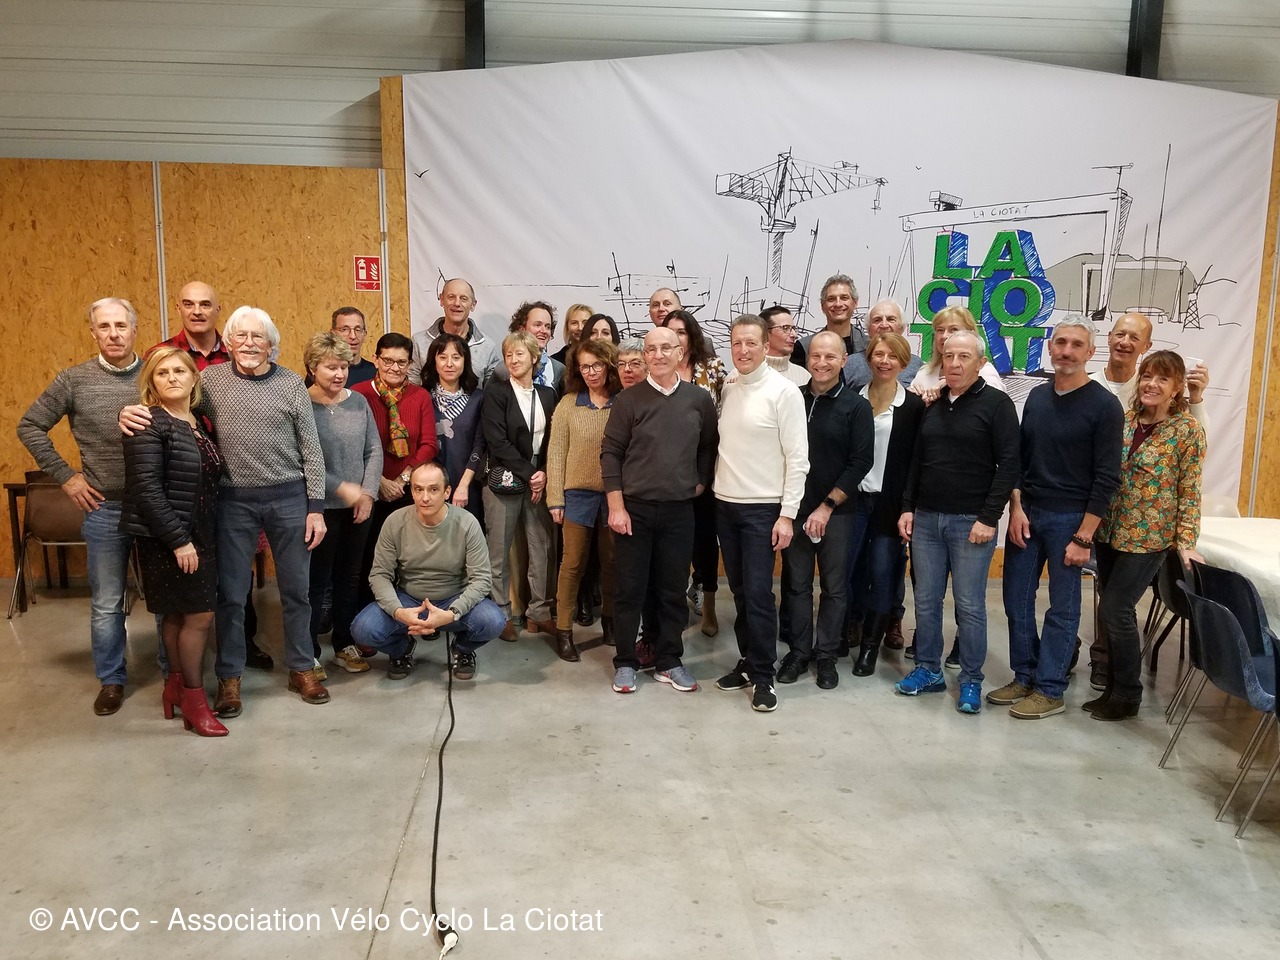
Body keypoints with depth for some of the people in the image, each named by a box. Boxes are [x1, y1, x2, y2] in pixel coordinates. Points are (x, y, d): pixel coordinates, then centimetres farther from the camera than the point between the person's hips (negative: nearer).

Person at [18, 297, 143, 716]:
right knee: (106, 603, 10)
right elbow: (29, 427, 6)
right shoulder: (74, 380, -2)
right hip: (105, 510, 0)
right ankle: (111, 680, 26)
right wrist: (65, 475, -1)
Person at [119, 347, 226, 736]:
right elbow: (146, 489, -19)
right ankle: (194, 697, 10)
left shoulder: (199, 424, 10)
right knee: (199, 615, -4)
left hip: (199, 534, 7)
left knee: (178, 615, 15)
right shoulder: (149, 426, -13)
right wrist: (178, 540, -21)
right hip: (167, 538, -7)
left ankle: (176, 686, 27)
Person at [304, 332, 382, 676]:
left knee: (350, 578, 15)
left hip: (359, 506, 5)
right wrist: (342, 489, -16)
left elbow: (374, 450, 6)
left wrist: (368, 493, -5)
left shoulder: (358, 401, 5)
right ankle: (308, 654, 17)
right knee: (316, 582, 4)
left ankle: (344, 645, 29)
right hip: (321, 507, -5)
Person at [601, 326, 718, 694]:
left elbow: (709, 448, 13)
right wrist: (616, 506, -10)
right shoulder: (629, 399, -4)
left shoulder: (700, 400, 2)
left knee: (672, 590, 10)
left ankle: (668, 661, 24)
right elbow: (610, 453, -5)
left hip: (679, 510, 2)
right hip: (634, 508, -2)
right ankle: (625, 662, 18)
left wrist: (701, 483, 3)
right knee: (629, 589, 5)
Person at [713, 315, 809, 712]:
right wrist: (712, 486, 7)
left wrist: (787, 514, -14)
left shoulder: (783, 391, -9)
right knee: (739, 591, 12)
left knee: (758, 593, -5)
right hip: (725, 504, 6)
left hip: (763, 508, -6)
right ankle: (748, 661, 24)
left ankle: (763, 676, 6)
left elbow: (797, 458, -11)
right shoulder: (727, 389, 8)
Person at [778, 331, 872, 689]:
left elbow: (860, 463, -7)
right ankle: (799, 651, 21)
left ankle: (826, 655, 20)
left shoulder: (856, 406, -3)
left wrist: (827, 506, -12)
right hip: (795, 508, 2)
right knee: (796, 585, 8)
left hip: (836, 512, -2)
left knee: (834, 587, 7)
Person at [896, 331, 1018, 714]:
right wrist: (907, 508, 8)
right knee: (926, 601, 9)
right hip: (926, 519, 5)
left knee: (970, 606, 1)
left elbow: (1008, 465, -9)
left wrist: (989, 518, -13)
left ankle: (971, 680, 14)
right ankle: (928, 670, 22)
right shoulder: (930, 403, 11)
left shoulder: (996, 404, -5)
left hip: (971, 521, -5)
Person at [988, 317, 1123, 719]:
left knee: (1062, 608, 4)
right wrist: (1016, 508, -2)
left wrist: (1083, 537, -13)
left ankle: (1049, 690, 14)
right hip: (1025, 514, 5)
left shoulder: (1104, 406, -8)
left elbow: (1106, 478, -10)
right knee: (1017, 600, 8)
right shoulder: (1036, 397, 8)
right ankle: (1024, 677, 22)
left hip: (1069, 519, -5)